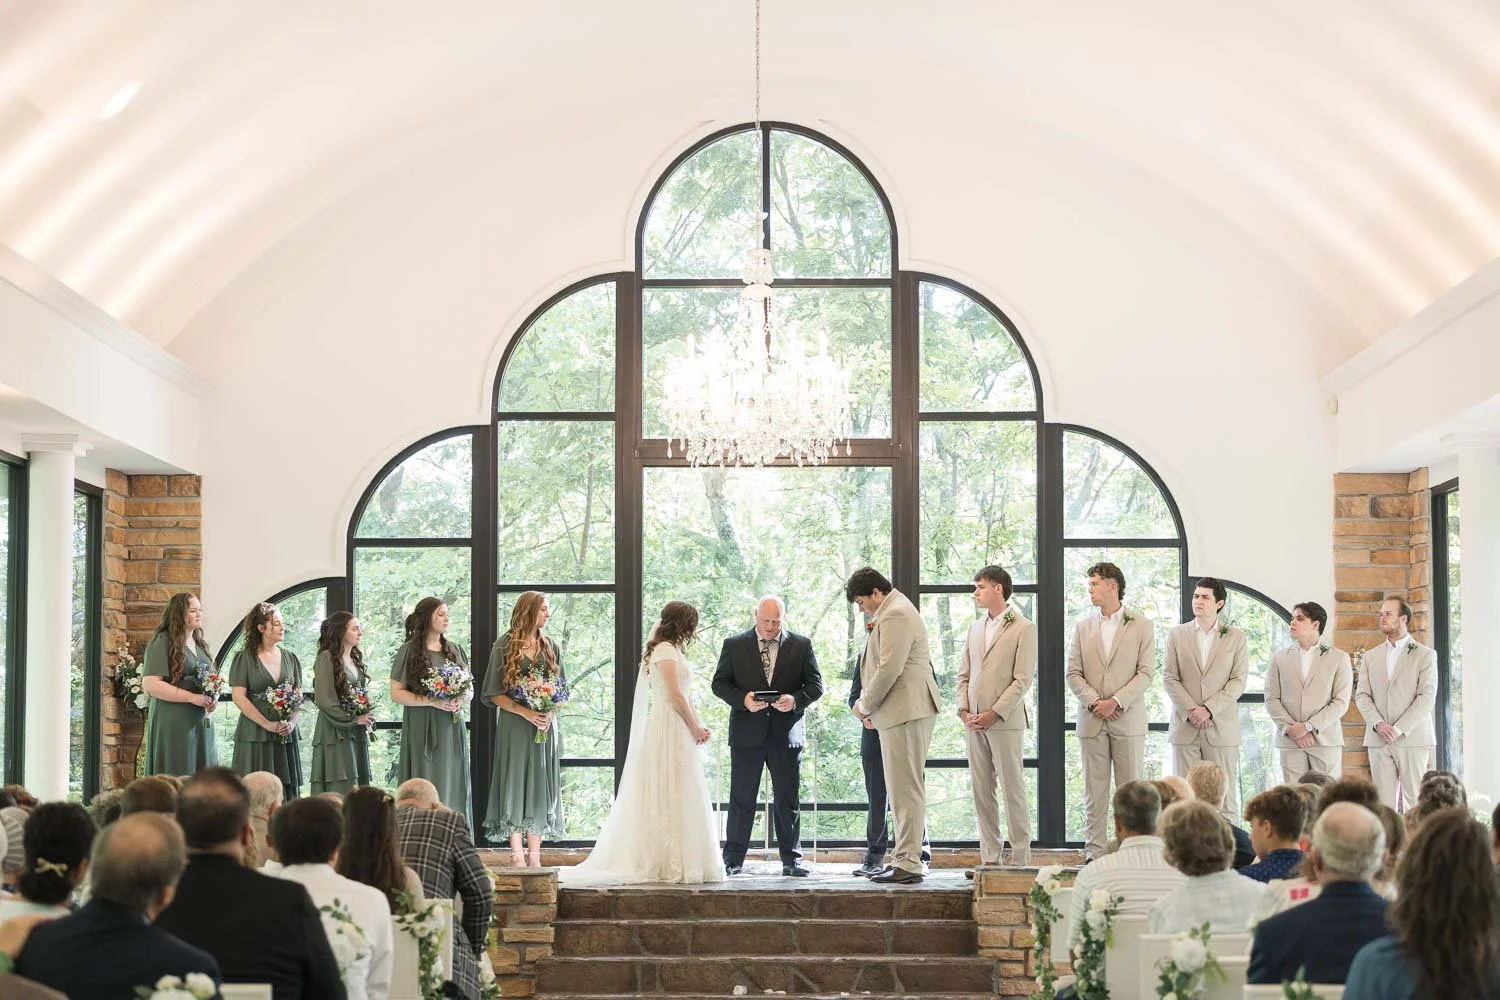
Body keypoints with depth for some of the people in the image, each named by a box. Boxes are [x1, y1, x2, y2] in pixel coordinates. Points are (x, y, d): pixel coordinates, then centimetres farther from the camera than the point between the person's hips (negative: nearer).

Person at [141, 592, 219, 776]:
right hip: (174, 725, -7)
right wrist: (192, 697, -17)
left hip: (201, 724, 7)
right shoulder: (162, 642, -7)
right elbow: (150, 685, -17)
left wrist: (211, 699, 6)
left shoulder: (199, 644, 17)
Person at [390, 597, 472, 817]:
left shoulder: (454, 650, 14)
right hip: (422, 729, -5)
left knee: (453, 788, 2)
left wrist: (461, 700, -6)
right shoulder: (409, 651, -1)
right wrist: (432, 702, -15)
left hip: (452, 728, 5)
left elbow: (470, 689, 17)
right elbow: (396, 693, -5)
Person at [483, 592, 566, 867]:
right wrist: (525, 712, -16)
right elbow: (494, 693, -4)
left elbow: (562, 689, 14)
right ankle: (517, 855, -1)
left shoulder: (549, 647, 11)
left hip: (545, 726, 4)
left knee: (541, 785, 2)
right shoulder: (505, 645, -2)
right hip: (514, 727, -4)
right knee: (515, 784, -4)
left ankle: (534, 855, 5)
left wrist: (550, 712, -6)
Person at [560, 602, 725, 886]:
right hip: (670, 731, -10)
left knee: (672, 799, 9)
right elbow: (675, 695, -16)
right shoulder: (666, 650, -11)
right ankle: (669, 864, -6)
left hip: (679, 732, 10)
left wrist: (697, 727, 7)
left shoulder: (672, 650, 20)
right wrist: (695, 727, -7)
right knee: (670, 798, -8)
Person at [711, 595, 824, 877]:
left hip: (787, 734, 1)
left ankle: (791, 860, 12)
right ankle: (733, 860, 8)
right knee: (741, 800, 3)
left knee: (788, 800, 5)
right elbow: (719, 683, 4)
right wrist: (742, 700, -15)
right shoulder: (734, 645, 5)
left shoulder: (801, 645, 6)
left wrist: (795, 700, -15)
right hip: (747, 734, -1)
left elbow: (815, 685, 5)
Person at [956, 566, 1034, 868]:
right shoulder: (975, 628, 17)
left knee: (1013, 789, -5)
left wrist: (994, 713, -14)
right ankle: (989, 857, 9)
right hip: (974, 723, 6)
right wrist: (963, 710, 2)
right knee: (982, 791, 6)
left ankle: (1021, 857, -2)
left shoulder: (1023, 628, -3)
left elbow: (1023, 680, -8)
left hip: (1005, 721, -6)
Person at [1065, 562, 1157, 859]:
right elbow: (1073, 673, 7)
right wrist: (1094, 702, -9)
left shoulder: (1141, 625, 3)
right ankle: (1094, 852, 5)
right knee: (1094, 790, 3)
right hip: (1091, 720, 3)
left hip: (1128, 720, -3)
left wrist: (1116, 701, -13)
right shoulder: (1083, 627, 12)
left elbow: (1146, 673, -3)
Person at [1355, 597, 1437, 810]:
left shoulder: (1425, 655, 5)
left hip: (1412, 738, -3)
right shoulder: (1370, 656, 16)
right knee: (1383, 802, -1)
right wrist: (1378, 724, -9)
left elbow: (1427, 697, -4)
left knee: (1414, 801, -5)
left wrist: (1399, 729, -13)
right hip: (1378, 740, 3)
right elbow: (1362, 696, 9)